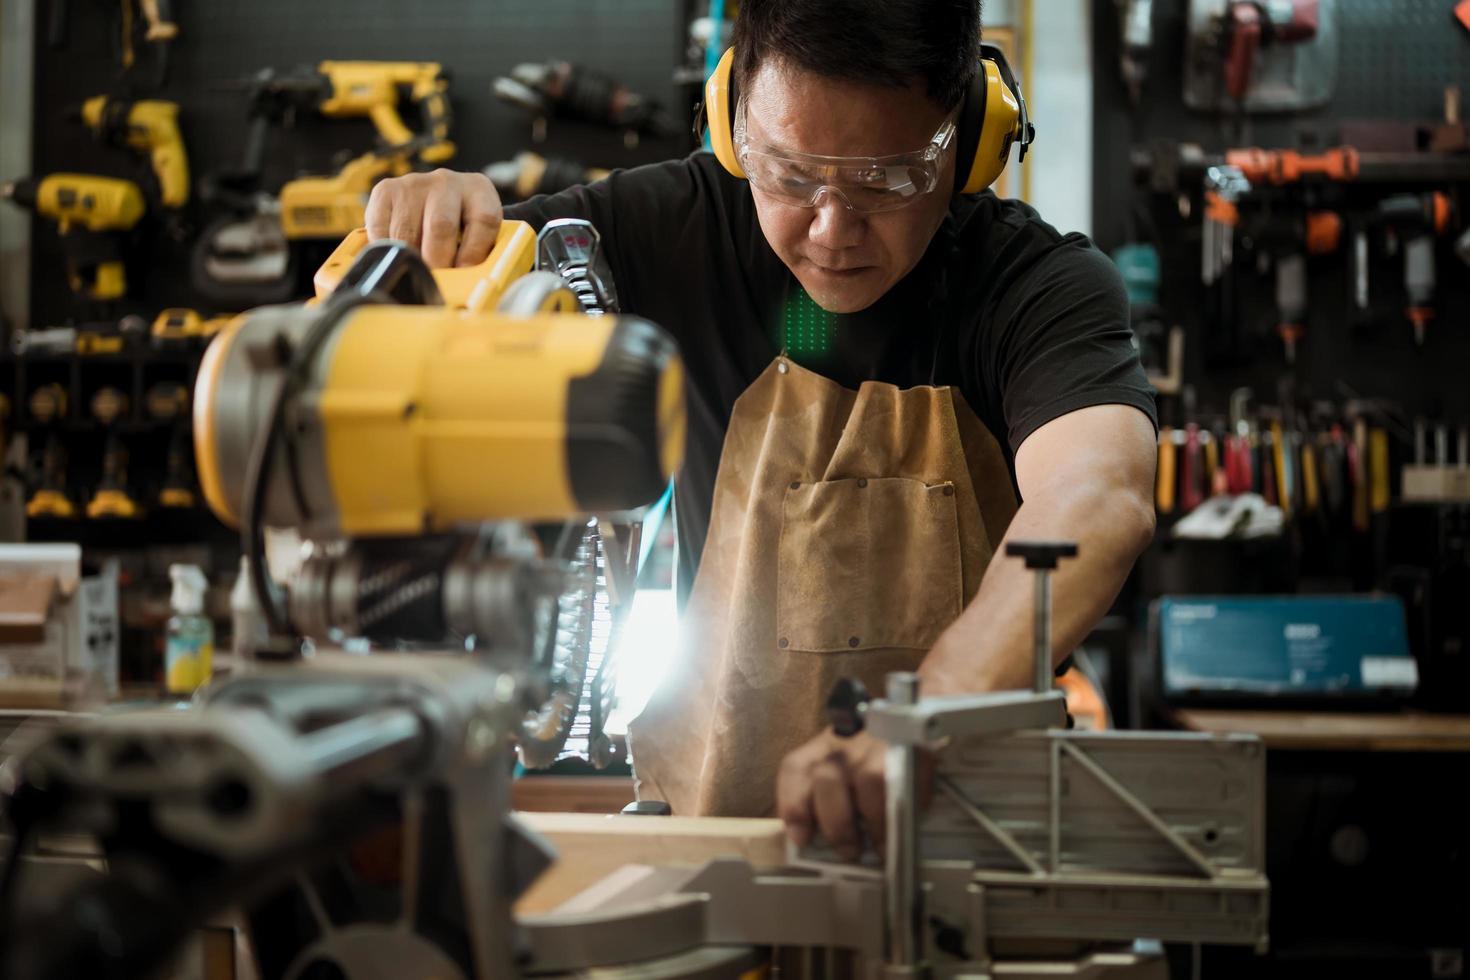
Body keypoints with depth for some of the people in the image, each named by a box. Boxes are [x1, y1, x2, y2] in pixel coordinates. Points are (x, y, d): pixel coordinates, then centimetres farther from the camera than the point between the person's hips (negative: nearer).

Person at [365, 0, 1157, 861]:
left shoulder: (1049, 287, -10)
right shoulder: (680, 229, 0)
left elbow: (1098, 501, -31)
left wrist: (921, 724, -49)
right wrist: (423, 225, -17)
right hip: (707, 817, 1)